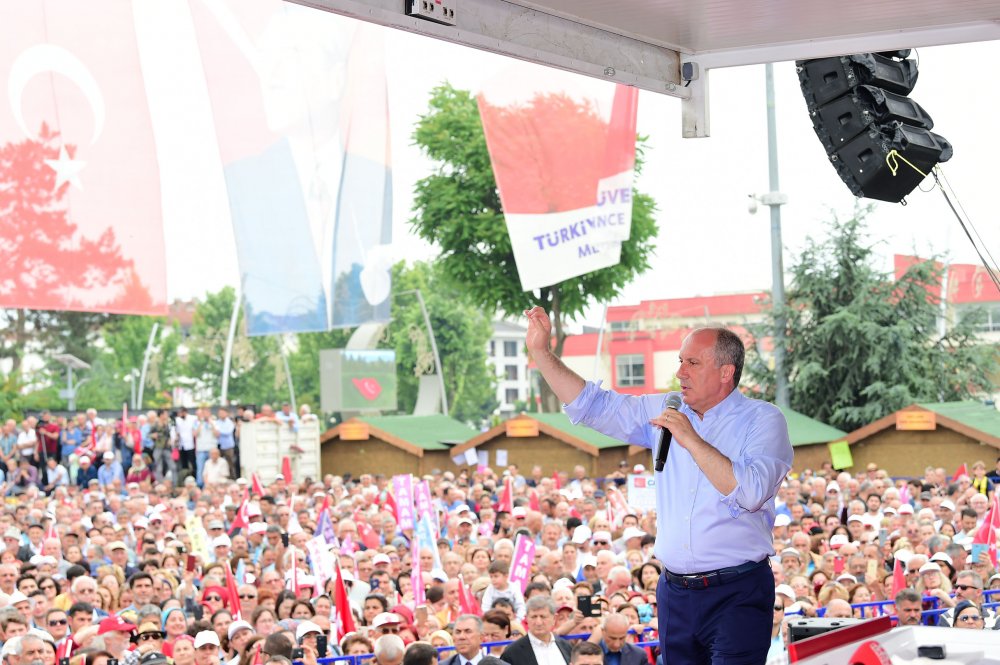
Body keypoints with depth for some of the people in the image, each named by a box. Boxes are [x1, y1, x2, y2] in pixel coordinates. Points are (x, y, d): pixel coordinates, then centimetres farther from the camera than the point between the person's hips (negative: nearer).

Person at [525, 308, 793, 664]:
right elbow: (591, 405, 15)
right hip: (675, 593, 5)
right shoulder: (667, 411, 12)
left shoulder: (763, 420, -4)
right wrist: (541, 351, 7)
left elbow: (751, 493, -20)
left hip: (737, 594, -5)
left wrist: (691, 440, -18)